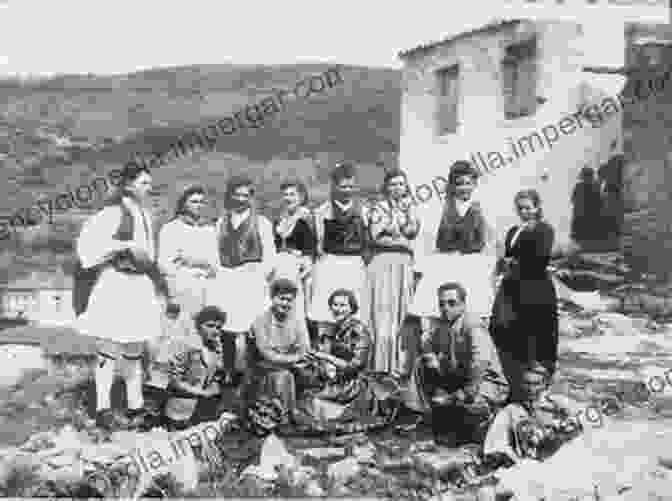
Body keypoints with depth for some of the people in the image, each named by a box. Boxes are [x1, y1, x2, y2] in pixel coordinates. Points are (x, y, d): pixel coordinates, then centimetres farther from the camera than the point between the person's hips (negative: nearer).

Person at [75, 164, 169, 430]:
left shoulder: (143, 214, 14)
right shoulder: (114, 211, -10)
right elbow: (90, 239, -22)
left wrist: (159, 280, 17)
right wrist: (128, 245, -23)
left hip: (140, 283, 9)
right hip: (117, 282, -9)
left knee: (135, 347, 13)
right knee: (110, 348, -4)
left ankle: (135, 406, 20)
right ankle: (103, 409, 2)